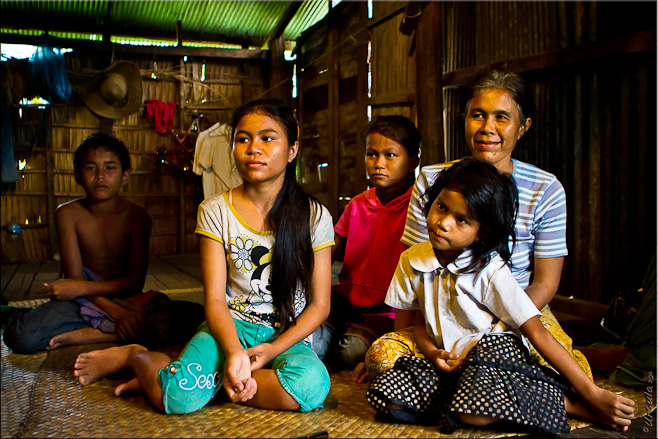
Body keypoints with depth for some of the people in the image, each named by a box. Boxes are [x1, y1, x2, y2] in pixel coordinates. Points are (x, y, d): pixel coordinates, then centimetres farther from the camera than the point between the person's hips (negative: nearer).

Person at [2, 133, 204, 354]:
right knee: (20, 336, -27)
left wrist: (83, 287, -23)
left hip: (127, 299, 0)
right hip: (83, 301, 0)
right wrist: (115, 311, -26)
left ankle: (89, 334, -24)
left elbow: (135, 281, -10)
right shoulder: (68, 214, -5)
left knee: (193, 317, -27)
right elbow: (74, 277, -11)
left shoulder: (137, 216, -7)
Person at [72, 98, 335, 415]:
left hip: (288, 333, 2)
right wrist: (233, 351, -25)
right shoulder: (215, 211, -1)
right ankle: (135, 356, 6)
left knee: (312, 385, -34)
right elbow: (215, 299, -6)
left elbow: (319, 305, -1)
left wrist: (273, 349, -16)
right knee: (178, 398, -31)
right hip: (230, 326, -1)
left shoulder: (315, 216, -2)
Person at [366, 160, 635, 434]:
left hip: (496, 352, -5)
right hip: (449, 362, 5)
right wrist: (432, 352, -11)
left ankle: (567, 402, -12)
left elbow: (538, 334, -12)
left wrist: (593, 394, -13)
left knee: (472, 411, -36)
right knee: (383, 394, -20)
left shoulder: (491, 271, -13)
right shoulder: (411, 261, 0)